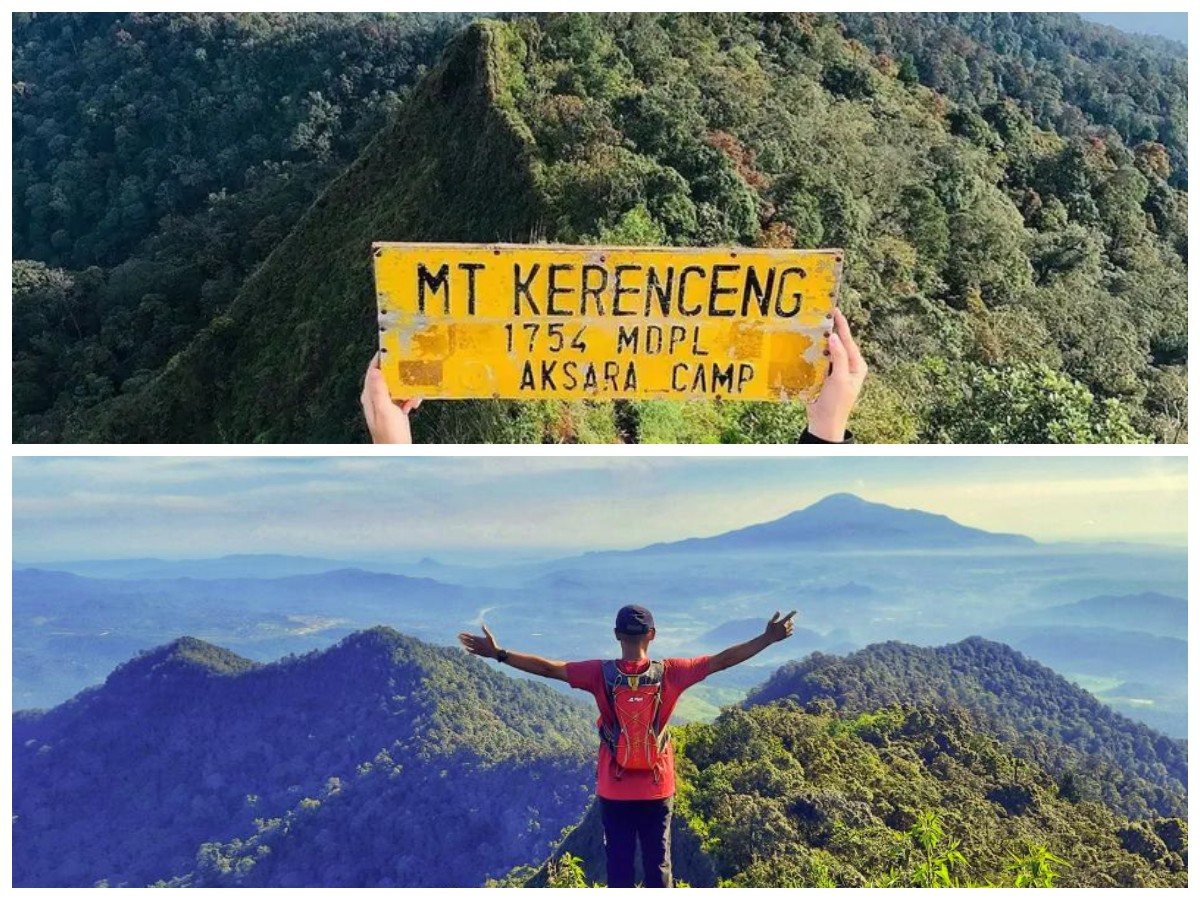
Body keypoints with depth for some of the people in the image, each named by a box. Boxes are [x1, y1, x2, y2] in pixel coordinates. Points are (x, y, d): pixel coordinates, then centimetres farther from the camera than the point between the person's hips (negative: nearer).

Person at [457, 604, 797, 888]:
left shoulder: (601, 674, -13)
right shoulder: (669, 673, -11)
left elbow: (549, 668, -14)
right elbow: (720, 661, -9)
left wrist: (498, 654, -9)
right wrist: (768, 638, -4)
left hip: (615, 791, 0)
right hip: (657, 790, 1)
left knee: (619, 866, 9)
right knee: (658, 866, 11)